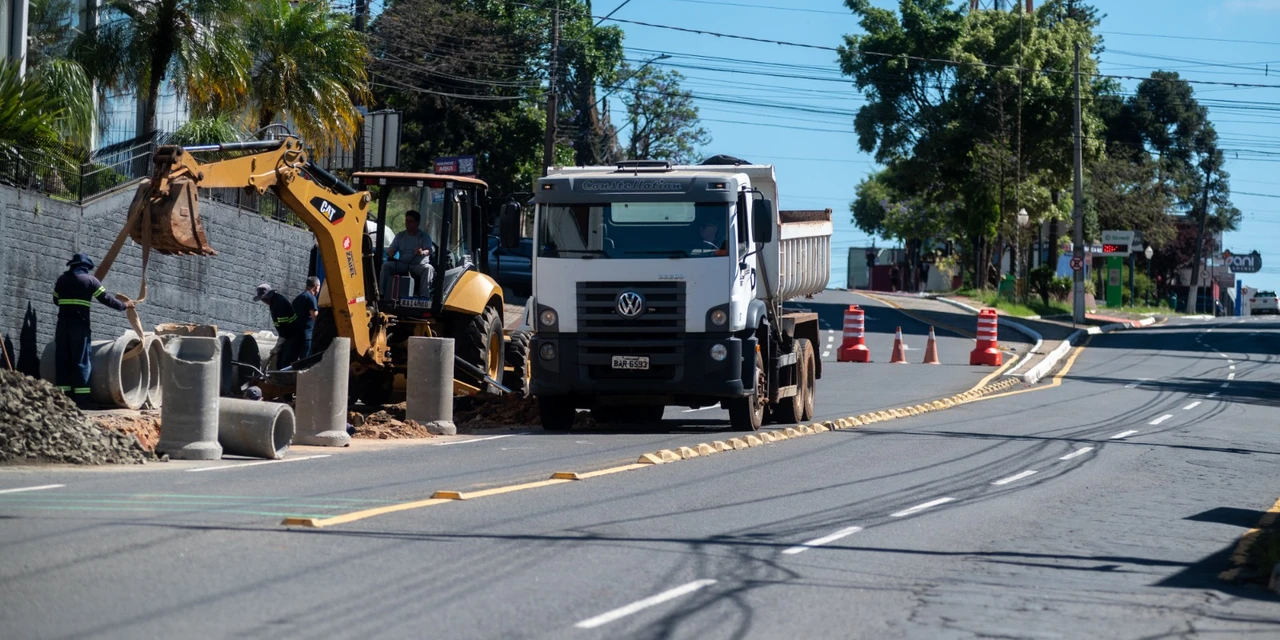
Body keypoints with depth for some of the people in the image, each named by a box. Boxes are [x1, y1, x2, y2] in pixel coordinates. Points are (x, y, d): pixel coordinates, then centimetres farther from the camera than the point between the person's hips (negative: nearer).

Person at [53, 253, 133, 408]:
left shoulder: (61, 280, 12)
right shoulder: (90, 280, 0)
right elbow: (106, 299, 1)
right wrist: (124, 305, 14)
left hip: (62, 325, 4)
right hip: (80, 325, -4)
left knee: (62, 360, 6)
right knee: (81, 361, -4)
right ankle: (81, 399, -8)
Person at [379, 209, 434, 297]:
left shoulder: (424, 237, 5)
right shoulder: (400, 236, 16)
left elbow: (428, 250, -12)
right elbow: (391, 250, 10)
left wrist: (423, 252, -38)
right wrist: (390, 252, -17)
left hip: (419, 265, -3)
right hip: (402, 264, 3)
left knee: (428, 268, -36)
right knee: (386, 266, -22)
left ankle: (423, 296, -44)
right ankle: (382, 294, -26)